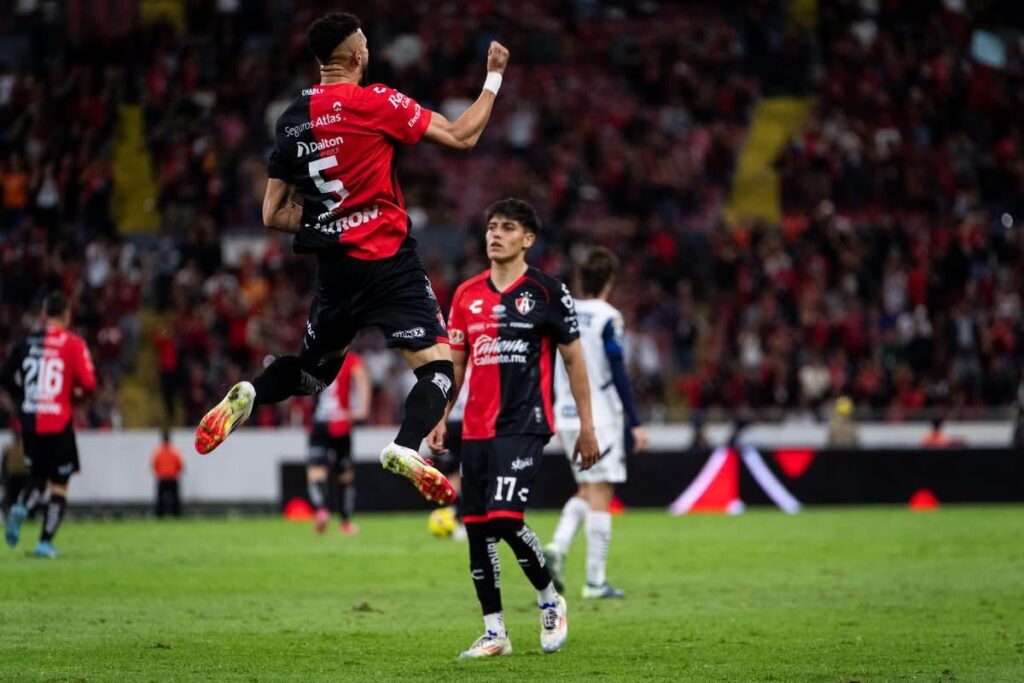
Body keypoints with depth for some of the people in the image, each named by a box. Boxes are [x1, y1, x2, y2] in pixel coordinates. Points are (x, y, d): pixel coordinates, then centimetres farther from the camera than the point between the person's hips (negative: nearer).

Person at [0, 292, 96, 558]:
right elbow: (88, 383, -13)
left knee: (37, 476, 21)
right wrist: (76, 391, 9)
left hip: (30, 423, 4)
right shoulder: (73, 344, -6)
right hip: (58, 424, -4)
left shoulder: (28, 342, 5)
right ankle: (45, 542, 2)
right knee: (59, 484, 7)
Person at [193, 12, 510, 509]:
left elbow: (274, 215, 10)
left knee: (312, 371, 25)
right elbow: (461, 135, -3)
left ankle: (247, 396, -2)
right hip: (387, 260, -6)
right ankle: (406, 448, -32)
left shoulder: (292, 119, 8)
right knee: (437, 365, -6)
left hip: (332, 267, 6)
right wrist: (494, 78, 9)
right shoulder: (374, 103, -10)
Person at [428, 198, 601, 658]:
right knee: (476, 528, 3)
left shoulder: (547, 292, -2)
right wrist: (440, 420, 9)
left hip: (524, 426, -5)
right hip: (476, 430, 5)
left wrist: (586, 425, 1)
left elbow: (574, 359, 2)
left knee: (504, 518, -18)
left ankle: (550, 599, 7)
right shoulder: (467, 295, 11)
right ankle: (494, 633, 12)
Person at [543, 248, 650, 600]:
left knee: (586, 492, 18)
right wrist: (635, 424, -9)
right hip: (600, 418, -6)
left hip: (566, 416, 6)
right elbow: (618, 375, -13)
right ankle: (595, 581, -3)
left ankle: (558, 545, -6)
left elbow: (549, 373, 12)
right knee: (600, 497, -2)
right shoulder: (608, 319, -10)